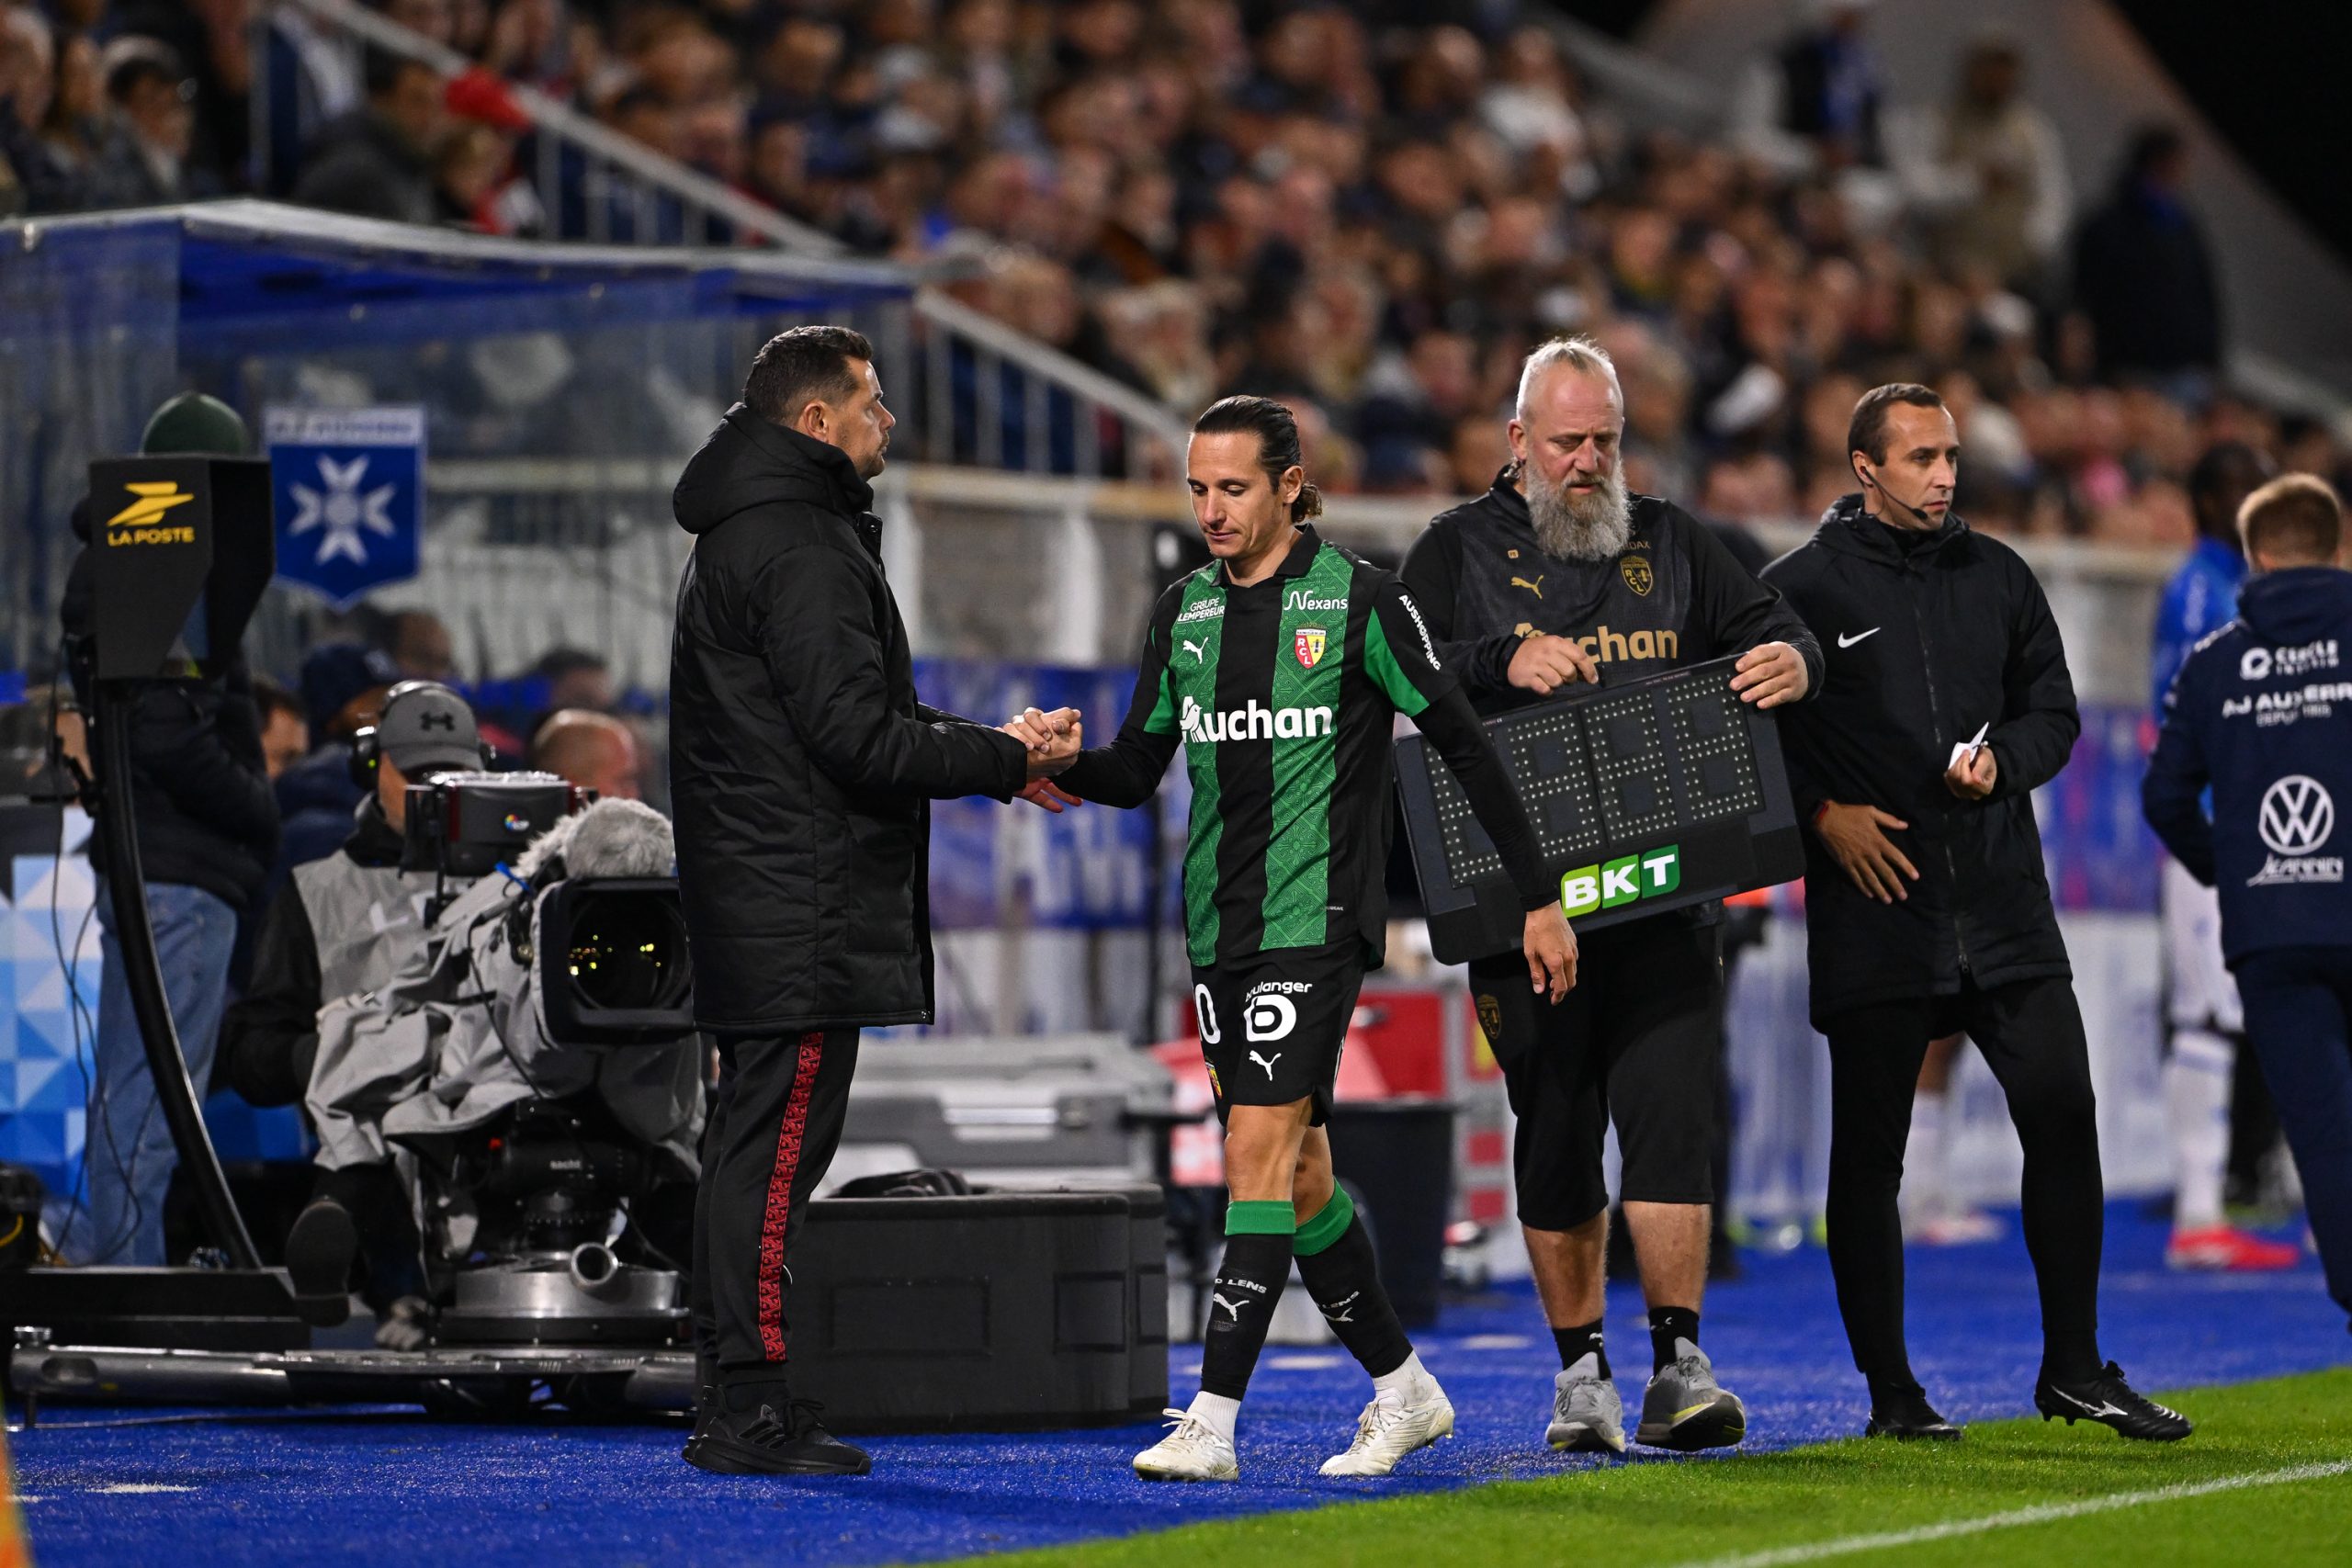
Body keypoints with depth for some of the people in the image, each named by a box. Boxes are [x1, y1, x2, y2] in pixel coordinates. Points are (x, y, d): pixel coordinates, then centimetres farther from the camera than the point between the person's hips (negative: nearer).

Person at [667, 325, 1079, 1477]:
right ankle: (748, 1408, -8)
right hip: (802, 906, -11)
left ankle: (730, 1399, 17)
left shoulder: (744, 536, 19)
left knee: (753, 1144, 13)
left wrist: (990, 754, 15)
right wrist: (1005, 762, -12)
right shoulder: (800, 548, -15)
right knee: (778, 1141, -9)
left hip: (750, 896, 11)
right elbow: (858, 736, -20)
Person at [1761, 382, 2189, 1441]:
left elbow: (2056, 708, 17)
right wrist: (1822, 811, -11)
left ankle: (2074, 1369, 8)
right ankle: (1890, 1390, 10)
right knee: (1868, 1150, 1)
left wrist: (2005, 759, -3)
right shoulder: (1802, 588, 0)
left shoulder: (1998, 578, 13)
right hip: (1872, 916, -3)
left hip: (2003, 906, 3)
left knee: (2063, 1117, -2)